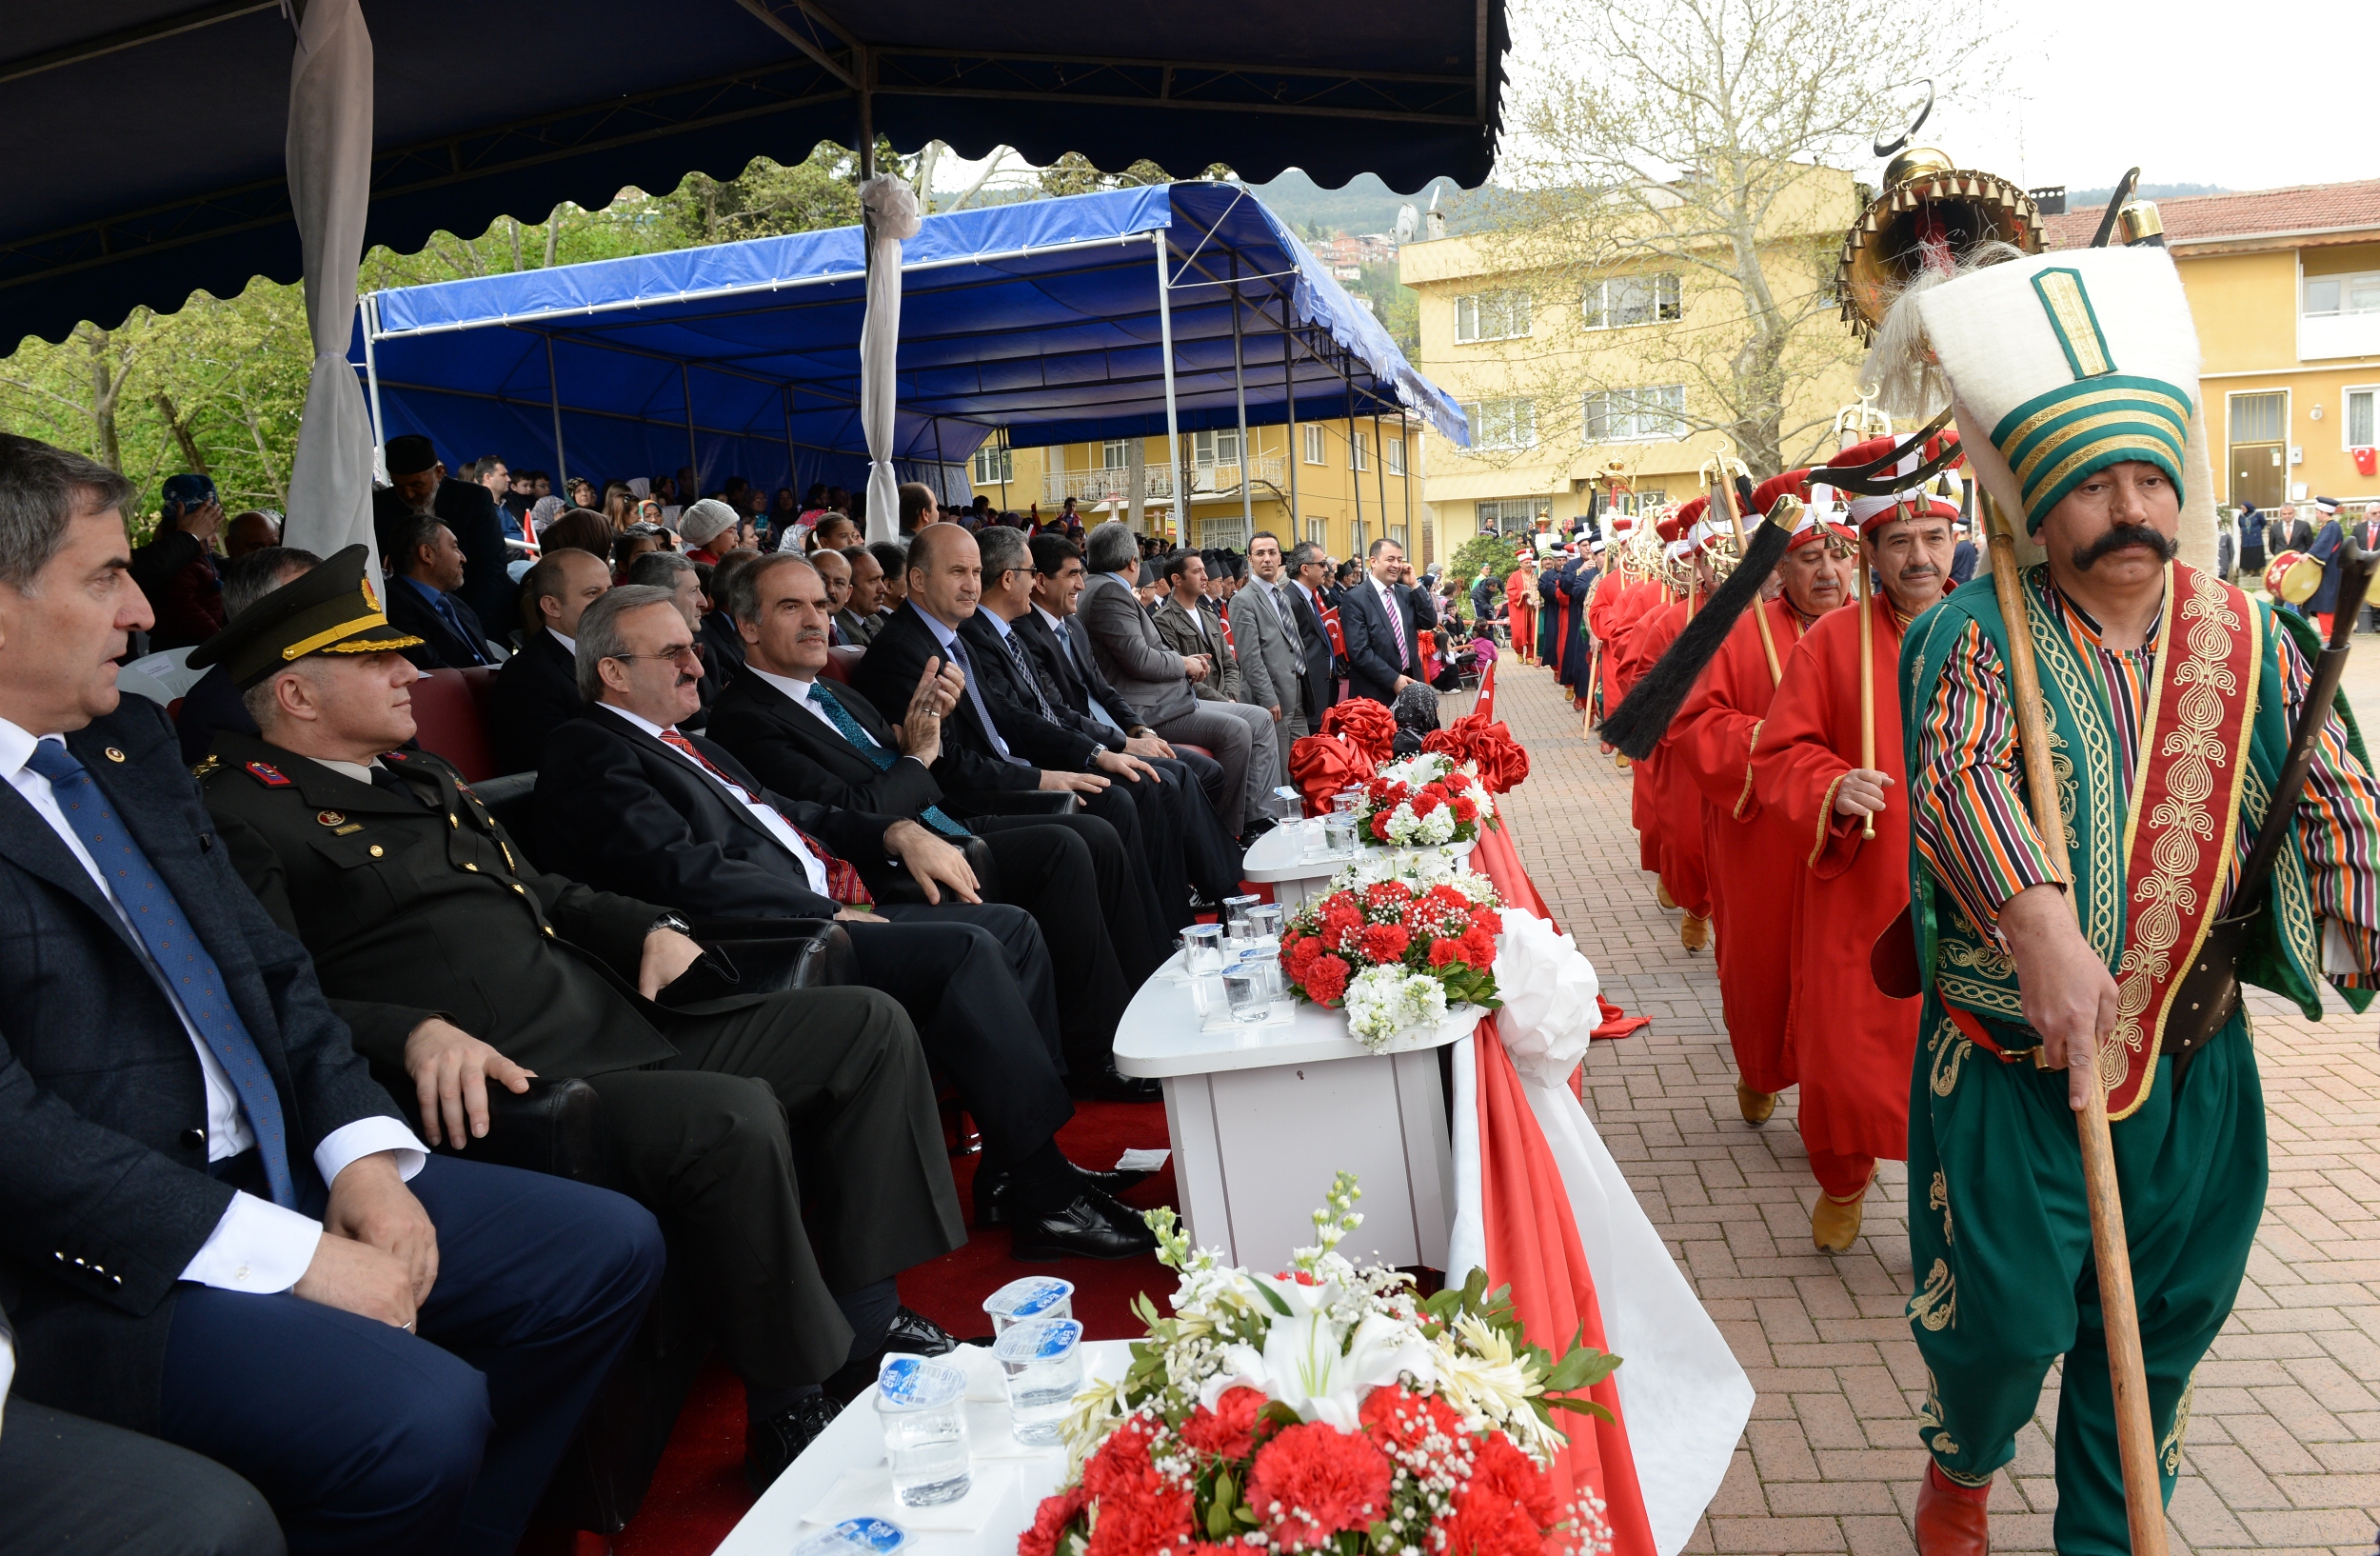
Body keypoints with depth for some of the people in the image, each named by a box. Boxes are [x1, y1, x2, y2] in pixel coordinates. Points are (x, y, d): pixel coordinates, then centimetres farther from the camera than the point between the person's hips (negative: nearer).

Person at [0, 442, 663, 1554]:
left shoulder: (129, 740, 12)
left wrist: (362, 1151, -2)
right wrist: (287, 1256, -20)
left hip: (284, 1166, 8)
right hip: (106, 1263, -8)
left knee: (612, 1249, 4)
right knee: (420, 1413, -29)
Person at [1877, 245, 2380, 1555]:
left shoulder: (2249, 643, 2)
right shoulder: (1976, 636, -9)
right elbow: (1959, 772, -26)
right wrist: (2039, 920, -41)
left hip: (2192, 1067, 4)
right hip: (2003, 1066, -3)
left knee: (2161, 1328, 15)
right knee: (2001, 1321, 7)